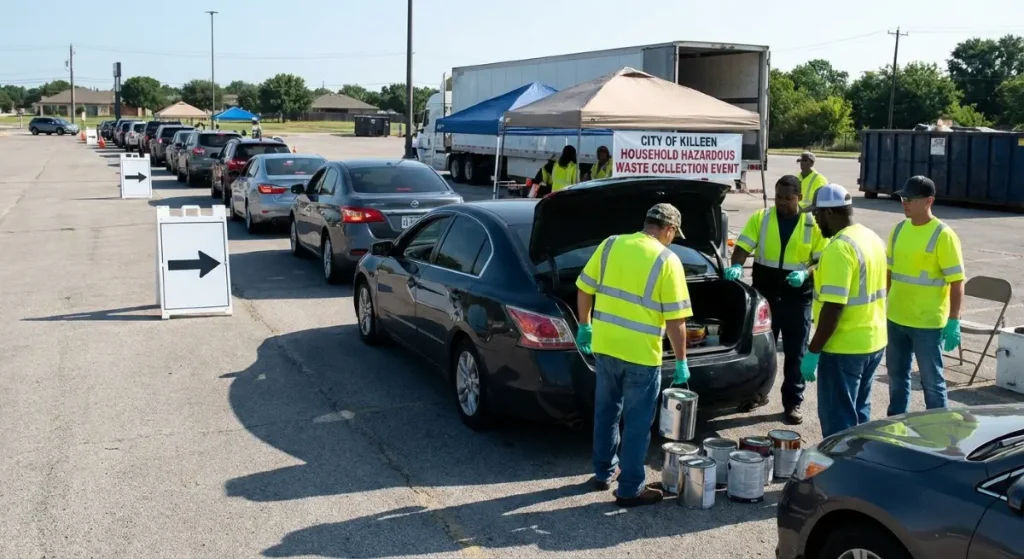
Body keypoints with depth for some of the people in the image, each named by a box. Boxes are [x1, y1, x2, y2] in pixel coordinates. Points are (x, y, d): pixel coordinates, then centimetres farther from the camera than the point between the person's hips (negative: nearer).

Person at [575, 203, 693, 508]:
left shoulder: (610, 245, 3)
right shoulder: (667, 260, -9)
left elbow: (585, 289, 6)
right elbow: (675, 319, -10)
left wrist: (584, 326, 19)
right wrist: (681, 361, -1)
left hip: (604, 345, 5)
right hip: (641, 353, -5)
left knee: (606, 413, 20)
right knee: (637, 422, 7)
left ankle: (604, 472, 34)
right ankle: (630, 489, 14)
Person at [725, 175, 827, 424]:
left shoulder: (812, 224, -1)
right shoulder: (760, 218, 0)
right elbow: (743, 247, -5)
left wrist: (806, 273, -20)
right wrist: (736, 266, -26)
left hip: (797, 299, -1)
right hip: (764, 295, 1)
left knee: (795, 353, 7)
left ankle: (793, 403, 18)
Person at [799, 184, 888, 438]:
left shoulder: (839, 248, -21)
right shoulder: (872, 238, 10)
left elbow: (833, 307, -24)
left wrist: (813, 352, -20)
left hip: (844, 348, -10)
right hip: (874, 342, 10)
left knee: (838, 419, 0)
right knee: (858, 413, 19)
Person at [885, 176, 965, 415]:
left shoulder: (943, 235, -13)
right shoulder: (899, 230, 6)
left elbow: (956, 282, -13)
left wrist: (954, 321, -16)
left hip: (928, 323, -6)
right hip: (896, 319, 6)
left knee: (931, 380, 4)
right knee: (897, 376, 16)